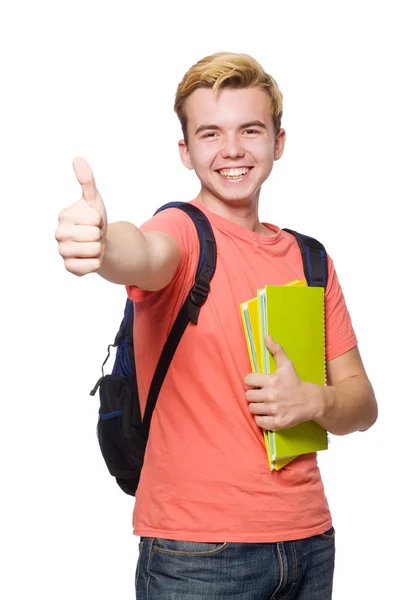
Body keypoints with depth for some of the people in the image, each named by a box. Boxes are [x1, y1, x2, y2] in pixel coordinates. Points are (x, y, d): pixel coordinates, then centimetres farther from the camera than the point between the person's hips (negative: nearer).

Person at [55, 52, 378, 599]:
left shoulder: (310, 259, 8)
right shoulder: (183, 232, -7)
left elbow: (362, 404, 11)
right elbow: (144, 255, -33)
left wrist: (314, 401, -11)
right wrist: (102, 245, -55)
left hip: (309, 540, 5)